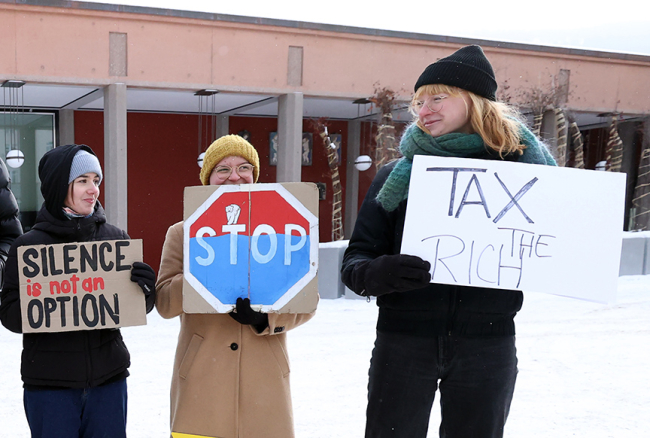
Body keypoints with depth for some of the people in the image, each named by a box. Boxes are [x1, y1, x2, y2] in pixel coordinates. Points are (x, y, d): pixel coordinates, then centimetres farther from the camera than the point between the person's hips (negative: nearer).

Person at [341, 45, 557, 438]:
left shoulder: (517, 166, 2)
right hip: (404, 340, 0)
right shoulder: (397, 175, 1)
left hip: (488, 342, 1)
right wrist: (380, 273, -25)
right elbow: (354, 261, -3)